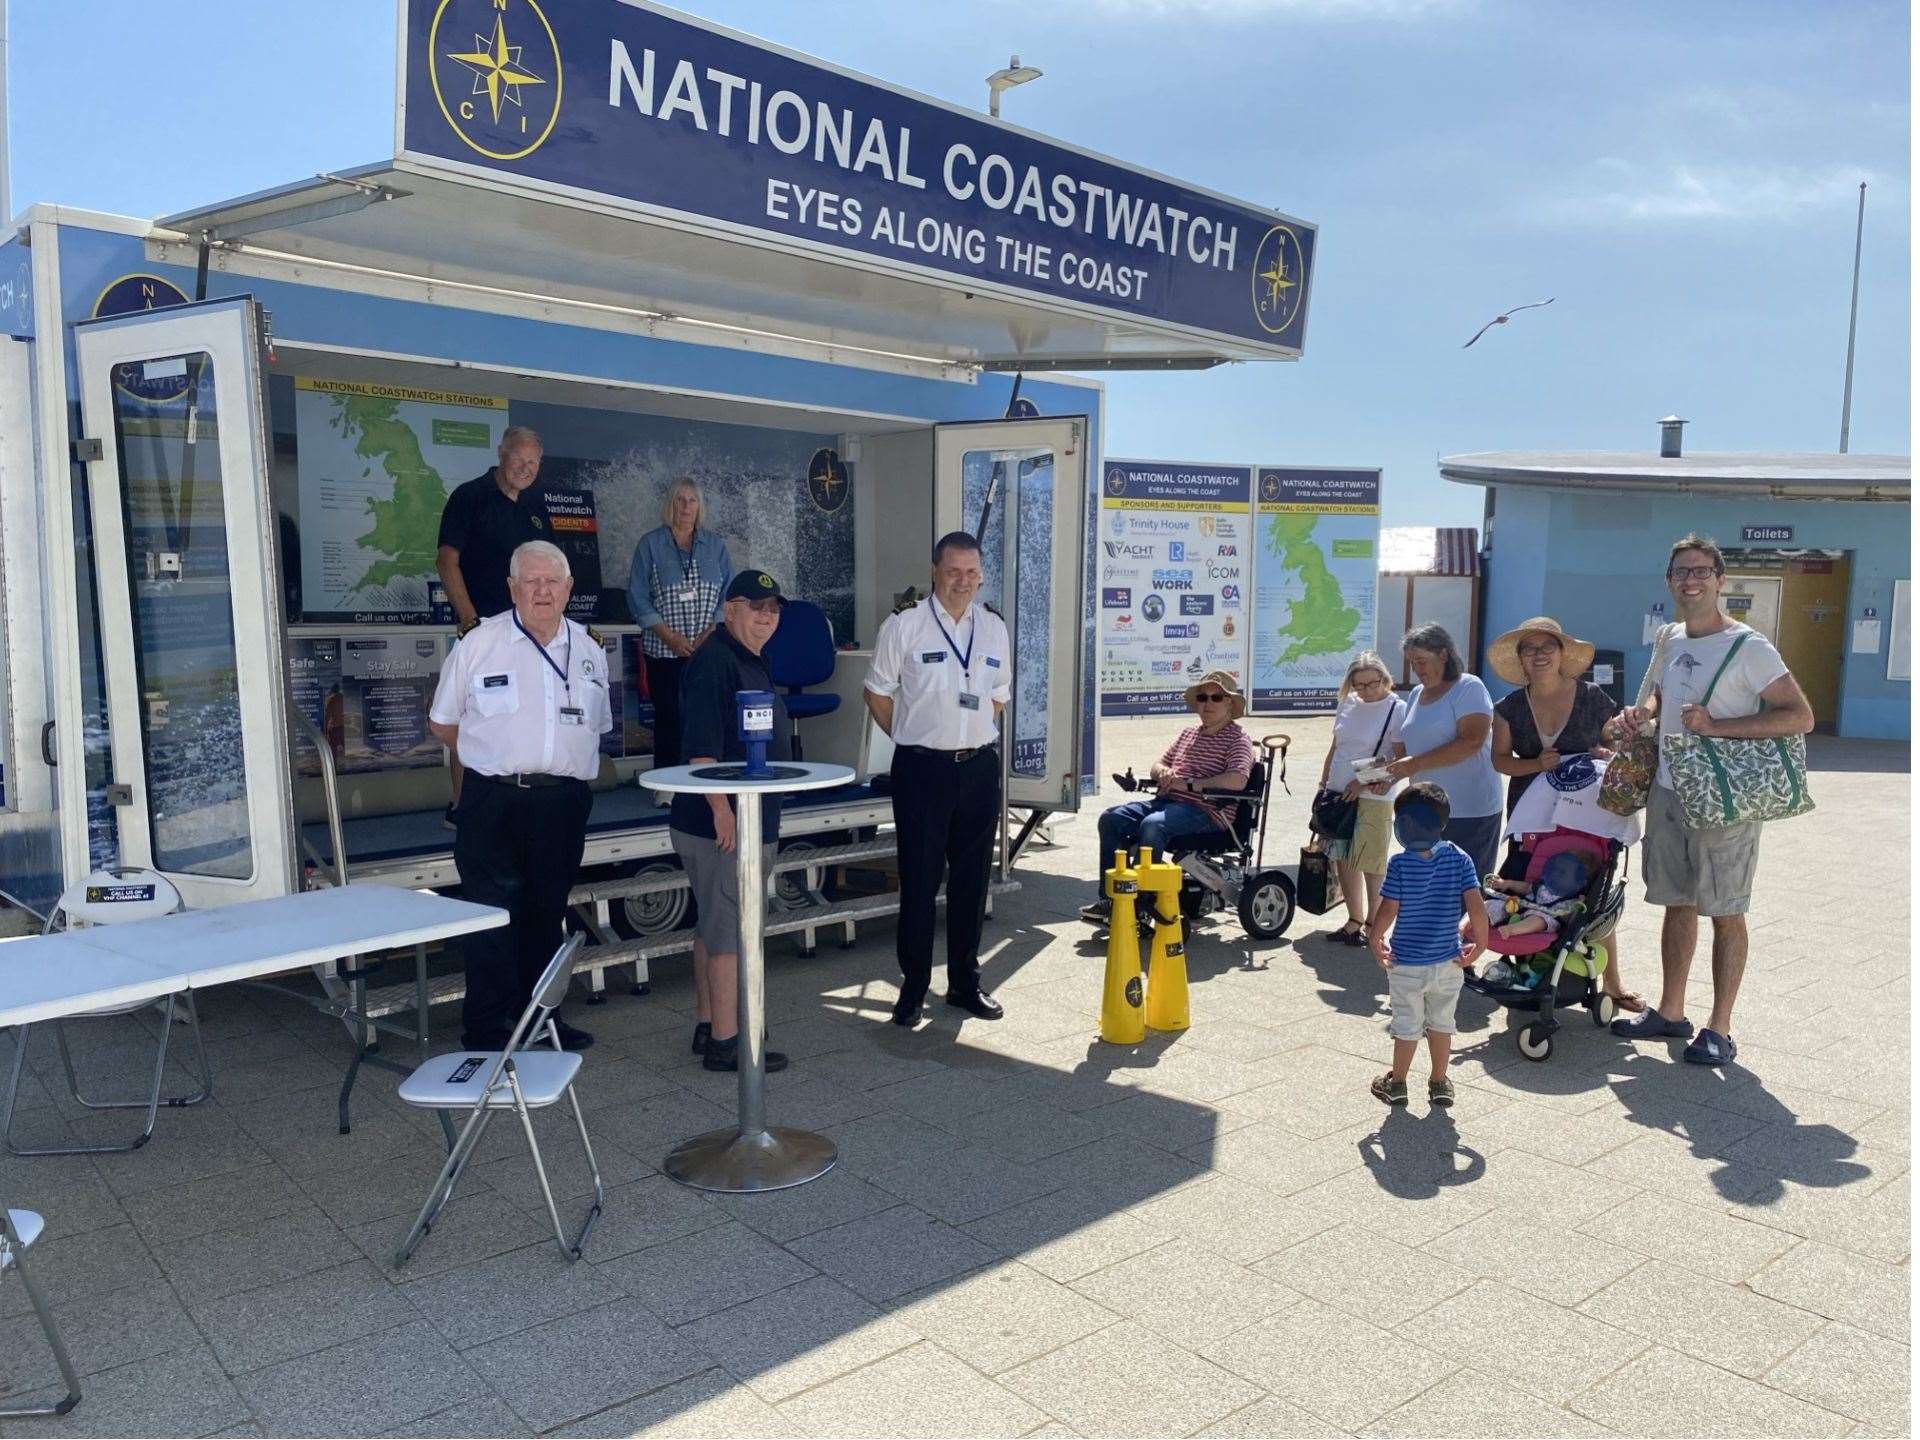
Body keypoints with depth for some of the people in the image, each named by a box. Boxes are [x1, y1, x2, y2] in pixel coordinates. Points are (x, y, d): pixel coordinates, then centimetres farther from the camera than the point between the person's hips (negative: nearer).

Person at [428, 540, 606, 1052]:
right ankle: (486, 1032, 6)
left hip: (564, 803, 4)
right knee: (493, 918, -4)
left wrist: (565, 762, 10)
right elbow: (441, 723, 6)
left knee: (546, 915, 14)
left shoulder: (588, 649, 10)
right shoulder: (479, 644, -1)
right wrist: (497, 759, 4)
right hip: (494, 802, -4)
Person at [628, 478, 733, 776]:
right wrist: (670, 636, -10)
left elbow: (730, 595, 7)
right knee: (668, 718, 0)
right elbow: (638, 597, 0)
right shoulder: (650, 544, 5)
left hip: (710, 649, 2)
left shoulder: (715, 545, 11)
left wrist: (710, 633, -8)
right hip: (664, 651, -2)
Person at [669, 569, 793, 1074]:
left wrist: (760, 821, 26)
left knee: (713, 926, 16)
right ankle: (724, 1043, 2)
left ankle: (706, 1026, 27)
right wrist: (722, 810, -29)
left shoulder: (750, 661, 17)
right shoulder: (714, 662, -16)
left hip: (749, 822, 10)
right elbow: (701, 748, -24)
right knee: (730, 930, -5)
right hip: (722, 824, -10)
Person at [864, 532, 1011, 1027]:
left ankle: (965, 982, 24)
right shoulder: (903, 626, -4)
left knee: (971, 880, 11)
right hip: (922, 768, -4)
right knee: (919, 880, 0)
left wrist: (972, 736, 12)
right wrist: (913, 740, 6)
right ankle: (913, 986, 13)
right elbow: (878, 693, 3)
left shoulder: (994, 629, 9)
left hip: (980, 766, 4)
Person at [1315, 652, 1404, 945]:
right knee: (1343, 860, 12)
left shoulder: (1397, 709, -9)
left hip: (1372, 798, -6)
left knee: (1372, 866, -1)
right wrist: (1323, 784, 15)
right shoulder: (1347, 703, 9)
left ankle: (1372, 926, 12)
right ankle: (1354, 920, 25)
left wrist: (1364, 781, -17)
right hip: (1338, 794, 6)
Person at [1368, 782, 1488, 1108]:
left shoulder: (1400, 864, -16)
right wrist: (1480, 943, 0)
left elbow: (1387, 911, -15)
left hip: (1406, 962, -2)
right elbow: (1476, 908, -14)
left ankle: (1397, 1083, 27)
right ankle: (1439, 1083, 29)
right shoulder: (1460, 860, -9)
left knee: (1407, 1026, 13)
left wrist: (1375, 940, 2)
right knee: (1441, 1023, 19)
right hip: (1448, 961, 2)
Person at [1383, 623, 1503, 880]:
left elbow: (1472, 741, -19)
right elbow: (1405, 748, 20)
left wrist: (1417, 764, -21)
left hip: (1470, 813, -7)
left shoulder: (1468, 687, -6)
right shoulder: (1416, 694, 16)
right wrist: (1389, 774, 0)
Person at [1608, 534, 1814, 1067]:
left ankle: (1719, 1028, 12)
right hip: (1668, 789, 7)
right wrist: (1641, 713, 5)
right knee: (1677, 903, 15)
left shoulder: (1748, 647, -13)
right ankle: (1671, 1012, 26)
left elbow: (1800, 716, -17)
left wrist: (1717, 726, -23)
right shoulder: (1671, 639, 9)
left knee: (1726, 913, 2)